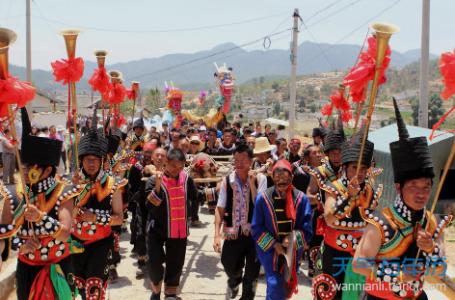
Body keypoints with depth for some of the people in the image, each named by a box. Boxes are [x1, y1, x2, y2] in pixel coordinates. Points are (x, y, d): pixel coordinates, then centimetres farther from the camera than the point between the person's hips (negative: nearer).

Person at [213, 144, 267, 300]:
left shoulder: (260, 179, -6)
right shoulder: (227, 180, -3)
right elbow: (220, 209, -1)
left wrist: (252, 184, -20)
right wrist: (217, 235, -7)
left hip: (254, 233, -1)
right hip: (232, 233, 1)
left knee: (251, 275, 8)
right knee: (229, 265, 12)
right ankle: (235, 280, 47)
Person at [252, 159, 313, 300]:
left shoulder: (301, 198, -9)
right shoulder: (263, 198, -12)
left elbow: (306, 229, -7)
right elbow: (257, 228, -7)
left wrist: (293, 239, -24)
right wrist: (274, 245, -14)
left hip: (293, 252, 3)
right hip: (270, 250, -2)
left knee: (288, 288, 19)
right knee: (275, 287, -13)